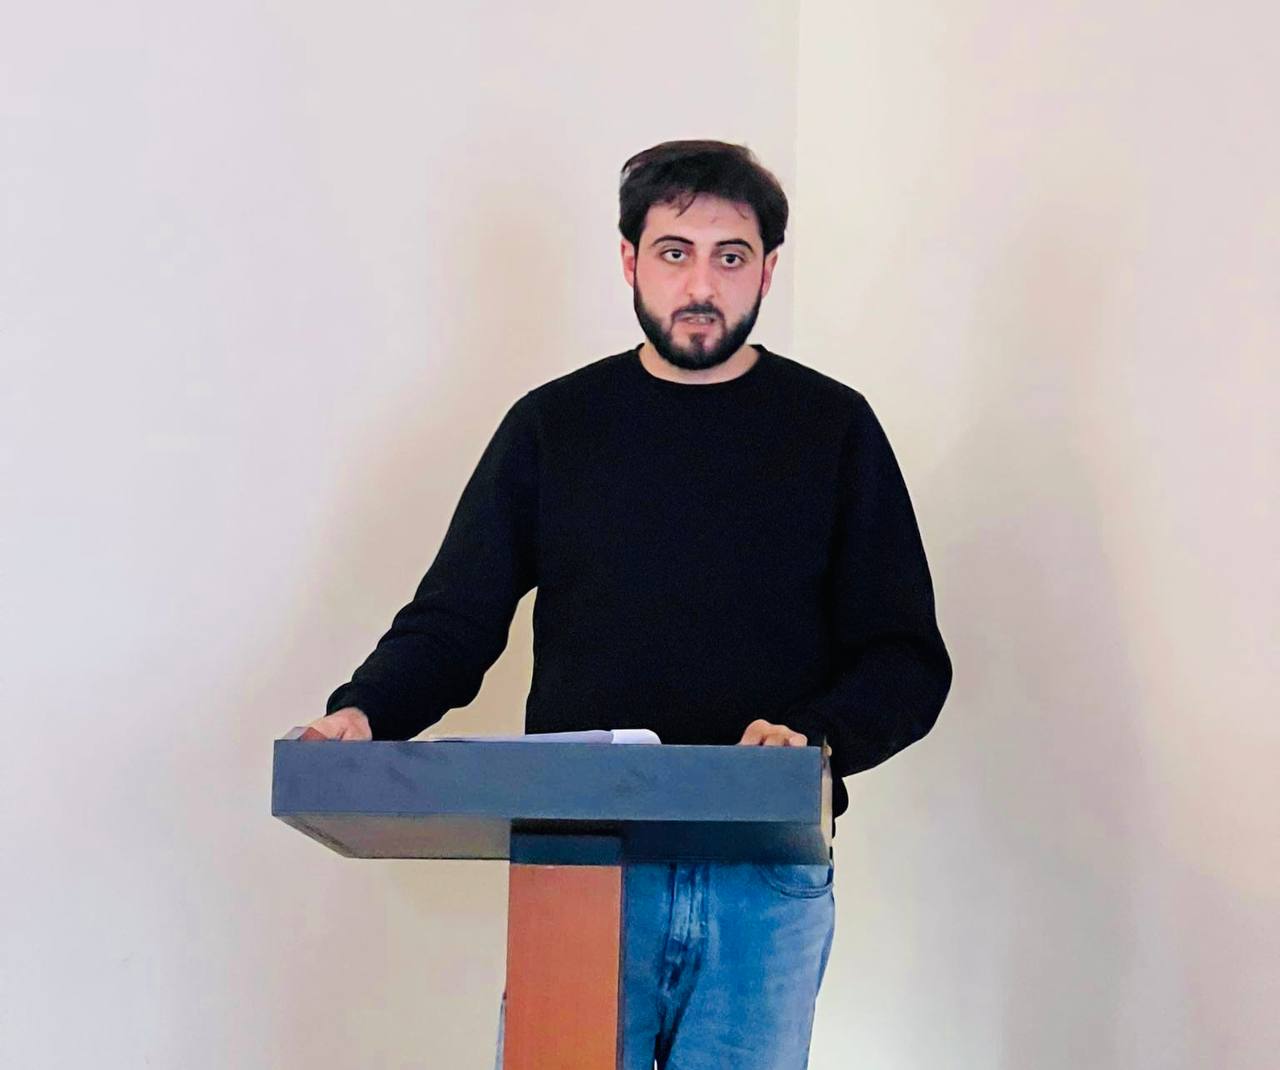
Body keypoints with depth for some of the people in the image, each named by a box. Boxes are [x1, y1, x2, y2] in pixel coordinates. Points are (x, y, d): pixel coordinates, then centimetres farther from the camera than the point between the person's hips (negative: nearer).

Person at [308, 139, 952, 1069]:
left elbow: (907, 659, 2)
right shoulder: (555, 424, 8)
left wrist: (814, 737, -18)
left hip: (766, 877, 0)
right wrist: (364, 713, -13)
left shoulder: (833, 428, 5)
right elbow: (455, 619, 7)